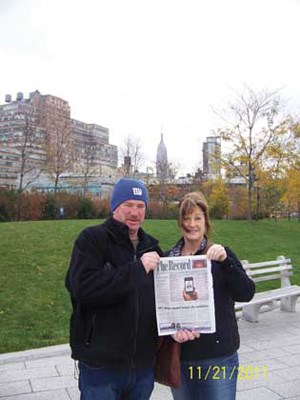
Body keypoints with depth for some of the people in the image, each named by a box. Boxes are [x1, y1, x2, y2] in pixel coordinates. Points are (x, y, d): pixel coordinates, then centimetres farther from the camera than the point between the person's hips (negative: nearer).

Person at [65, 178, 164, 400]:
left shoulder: (151, 246, 9)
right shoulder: (92, 239, -8)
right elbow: (83, 287, -24)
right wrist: (138, 268, -23)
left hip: (144, 364, 5)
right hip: (101, 365, -5)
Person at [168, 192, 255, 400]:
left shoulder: (220, 253, -2)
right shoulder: (168, 257, 3)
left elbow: (246, 294, -12)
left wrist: (225, 261, -25)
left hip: (218, 357, -2)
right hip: (180, 356, 3)